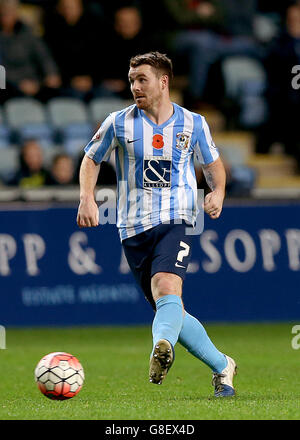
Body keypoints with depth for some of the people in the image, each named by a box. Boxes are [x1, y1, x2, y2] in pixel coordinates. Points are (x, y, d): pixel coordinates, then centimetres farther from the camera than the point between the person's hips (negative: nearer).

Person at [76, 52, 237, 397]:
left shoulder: (193, 124, 5)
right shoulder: (119, 123, 4)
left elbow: (213, 163, 20)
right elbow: (91, 159, 16)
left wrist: (218, 193, 0)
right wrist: (87, 197, -1)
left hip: (175, 222, -2)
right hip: (134, 227, 2)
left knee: (166, 288, -30)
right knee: (172, 313, 3)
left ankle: (162, 348, -56)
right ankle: (222, 366, 19)